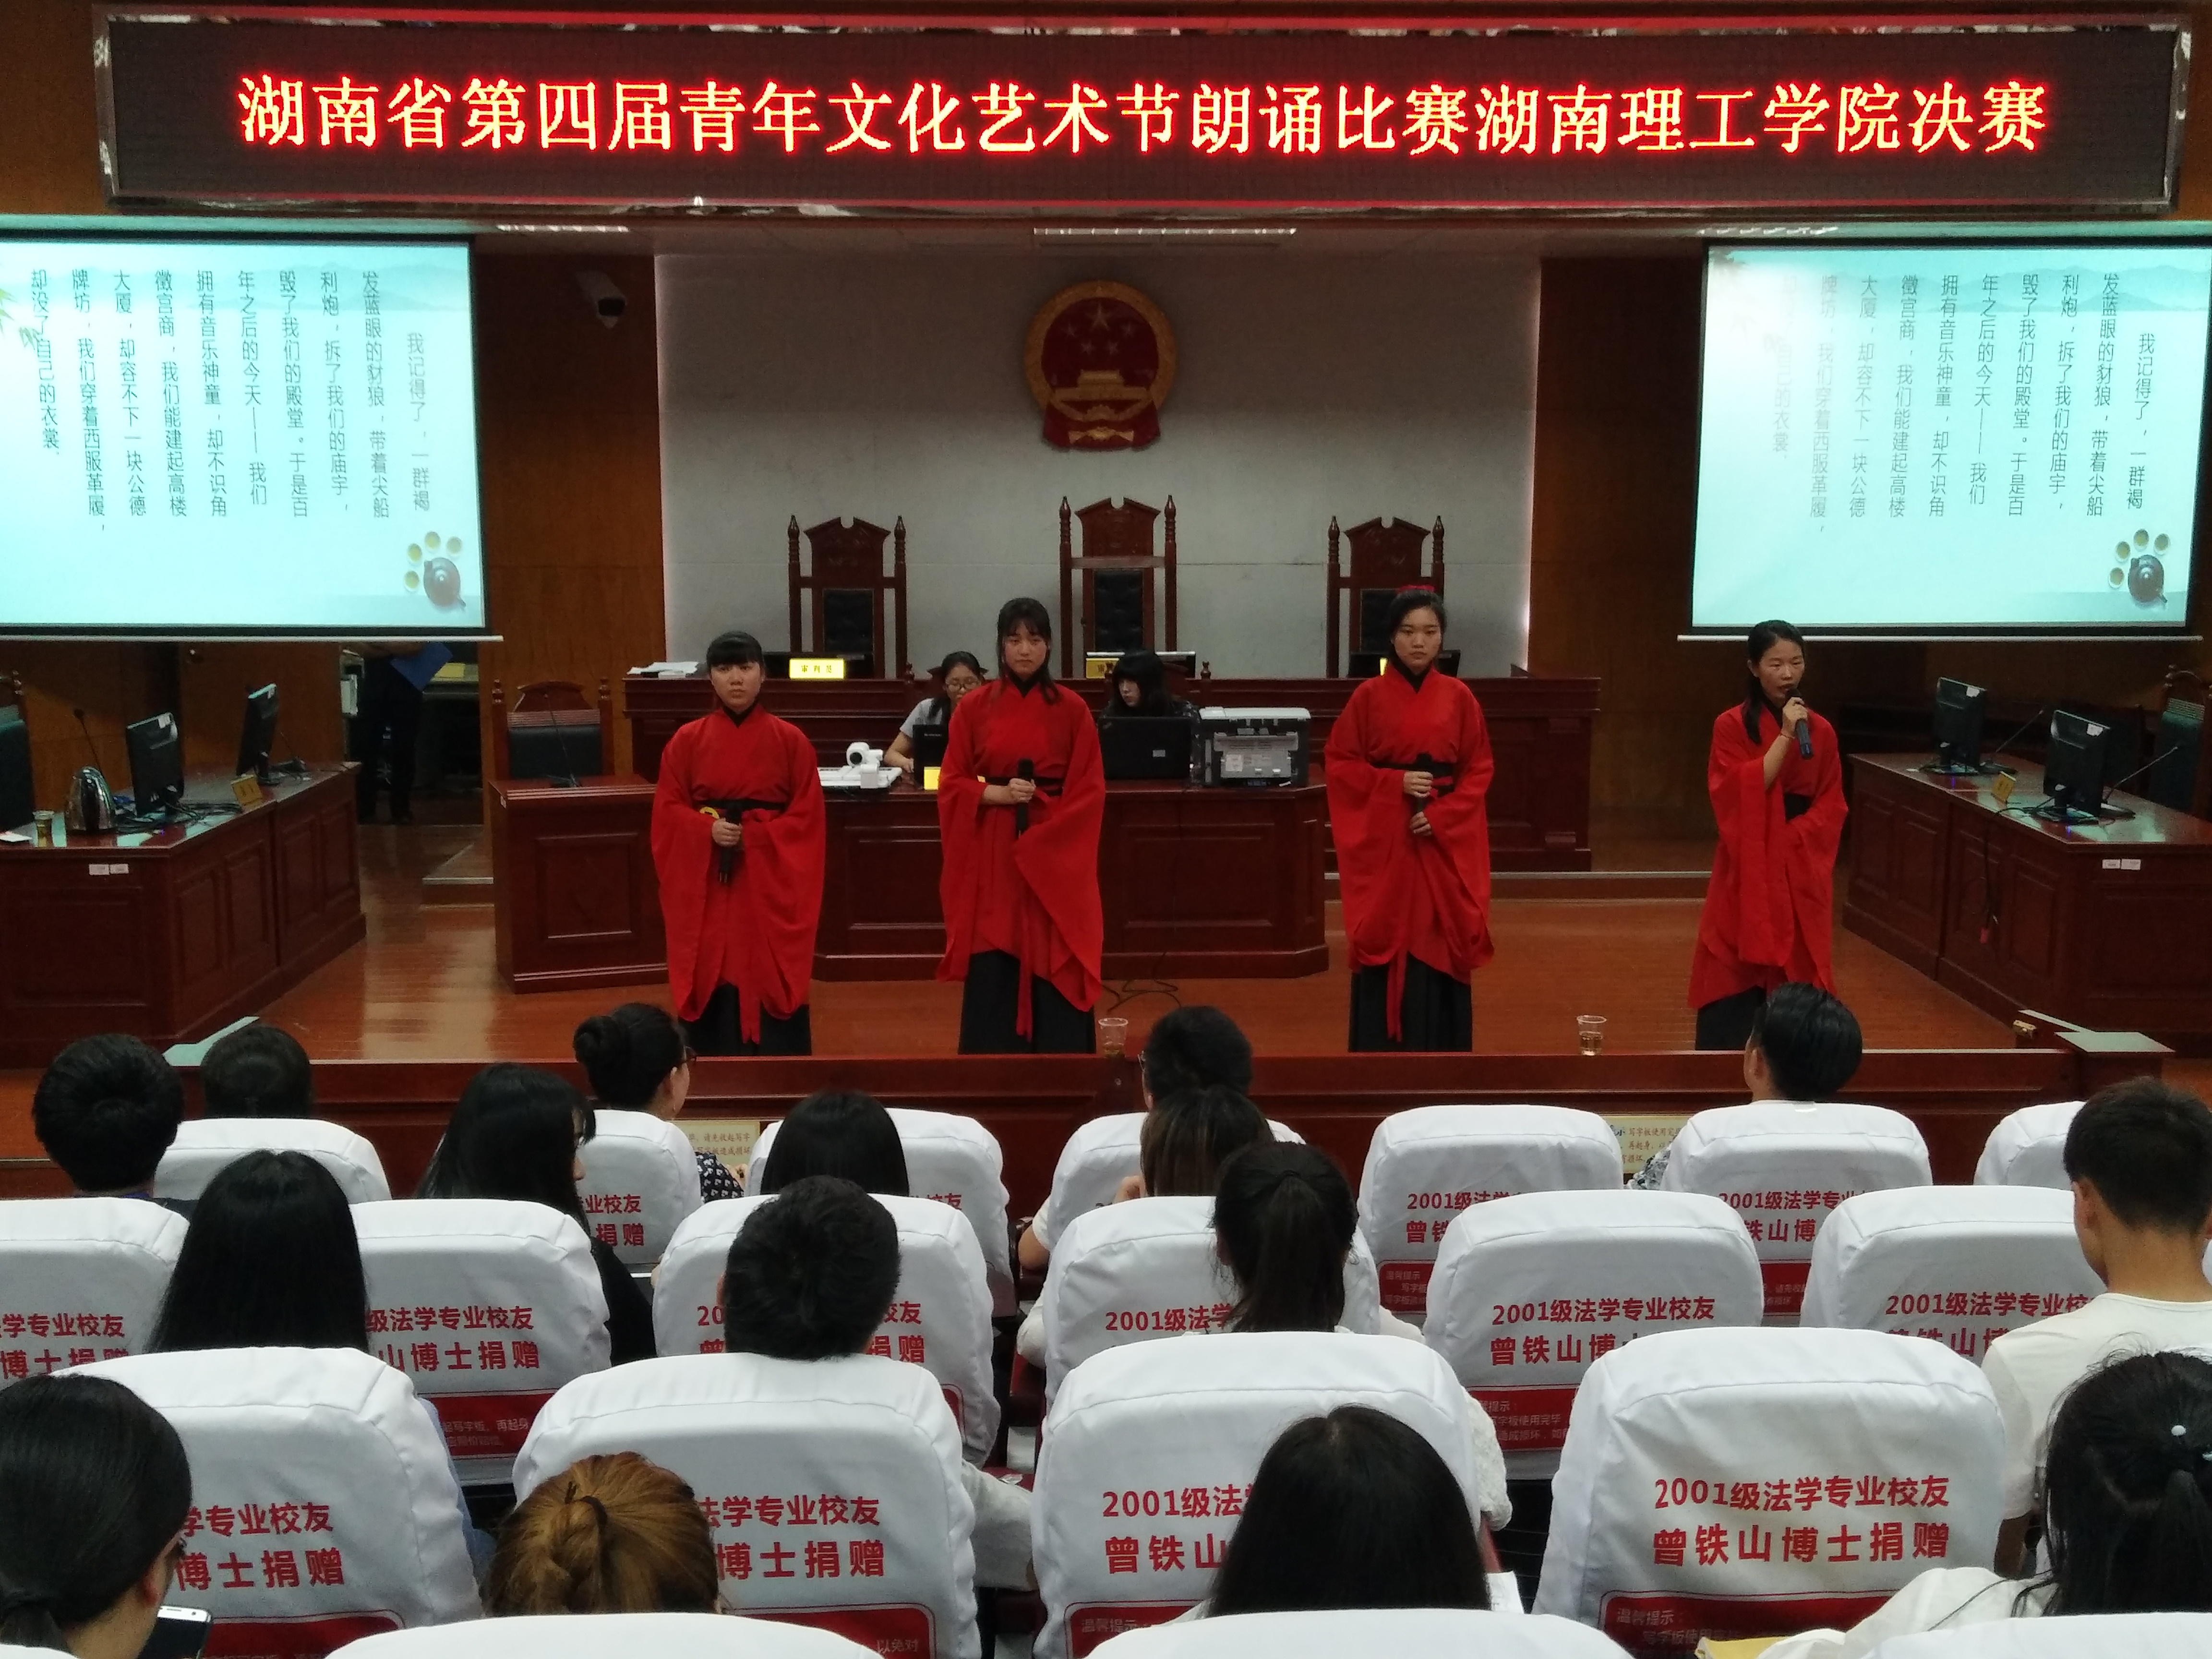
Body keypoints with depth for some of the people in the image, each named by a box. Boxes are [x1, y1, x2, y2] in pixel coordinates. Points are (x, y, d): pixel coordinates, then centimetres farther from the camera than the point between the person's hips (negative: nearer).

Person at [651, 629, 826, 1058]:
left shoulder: (791, 741, -1)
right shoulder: (687, 740, 3)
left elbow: (808, 817, -3)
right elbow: (668, 812, 3)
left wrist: (753, 837, -14)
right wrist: (709, 831, -14)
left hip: (771, 882, -1)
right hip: (705, 885, 1)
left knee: (773, 982, -1)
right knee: (711, 983, 3)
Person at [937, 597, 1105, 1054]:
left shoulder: (1072, 710, 1)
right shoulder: (974, 707, 3)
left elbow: (1090, 791, -1)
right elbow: (951, 785, 3)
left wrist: (1040, 824, -12)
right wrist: (998, 794, -14)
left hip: (1055, 856, -1)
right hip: (991, 857, 1)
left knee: (1055, 969, -1)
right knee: (992, 972, 0)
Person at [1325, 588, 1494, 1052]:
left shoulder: (1459, 697, 3)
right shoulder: (1369, 696, -1)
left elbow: (1479, 770, 3)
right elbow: (1340, 765, 0)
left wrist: (1441, 816, -11)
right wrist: (1395, 783, -13)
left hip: (1445, 840, 1)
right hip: (1383, 838, -1)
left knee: (1440, 942, 2)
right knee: (1385, 941, -1)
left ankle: (1440, 1050, 11)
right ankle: (1384, 1048, 7)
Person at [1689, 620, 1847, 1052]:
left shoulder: (1821, 731, 7)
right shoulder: (1732, 726, -3)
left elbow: (1832, 805, 6)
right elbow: (1740, 796, -15)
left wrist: (1794, 837, -10)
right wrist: (1784, 736, -17)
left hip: (1802, 873, 3)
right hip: (1748, 873, -3)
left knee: (1795, 981, 3)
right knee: (1736, 981, -4)